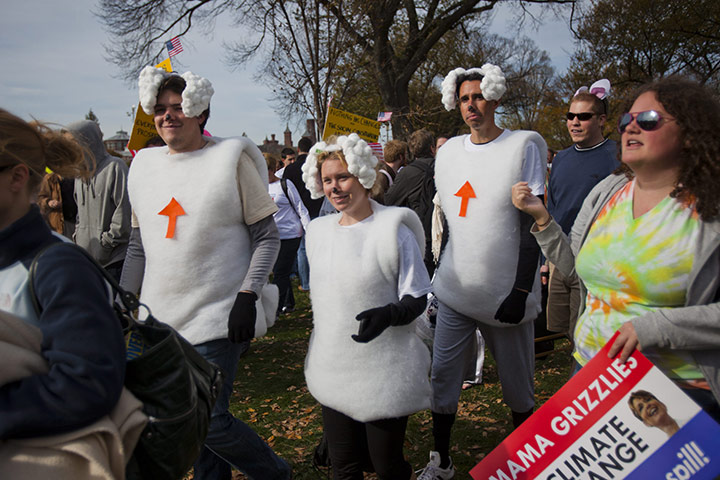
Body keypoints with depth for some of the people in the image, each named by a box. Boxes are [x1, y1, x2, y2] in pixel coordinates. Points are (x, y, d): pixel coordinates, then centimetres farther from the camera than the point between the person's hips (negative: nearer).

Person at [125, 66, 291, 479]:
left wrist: (248, 295, -16)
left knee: (208, 420, -8)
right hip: (160, 318, 6)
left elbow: (267, 236, -5)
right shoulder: (144, 164, 10)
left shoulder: (232, 158, -5)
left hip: (218, 316, -5)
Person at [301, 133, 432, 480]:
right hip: (332, 370, 6)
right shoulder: (319, 231, 7)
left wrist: (388, 314, -30)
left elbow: (417, 298, -11)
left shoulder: (393, 230, -12)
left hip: (384, 374, -5)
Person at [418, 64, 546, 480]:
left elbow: (533, 224, -9)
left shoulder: (524, 145, -4)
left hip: (506, 293, -4)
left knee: (518, 389, 9)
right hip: (455, 290, 4)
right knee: (442, 379, 6)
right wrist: (431, 276, 15)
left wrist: (521, 290, -15)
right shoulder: (449, 151, 11)